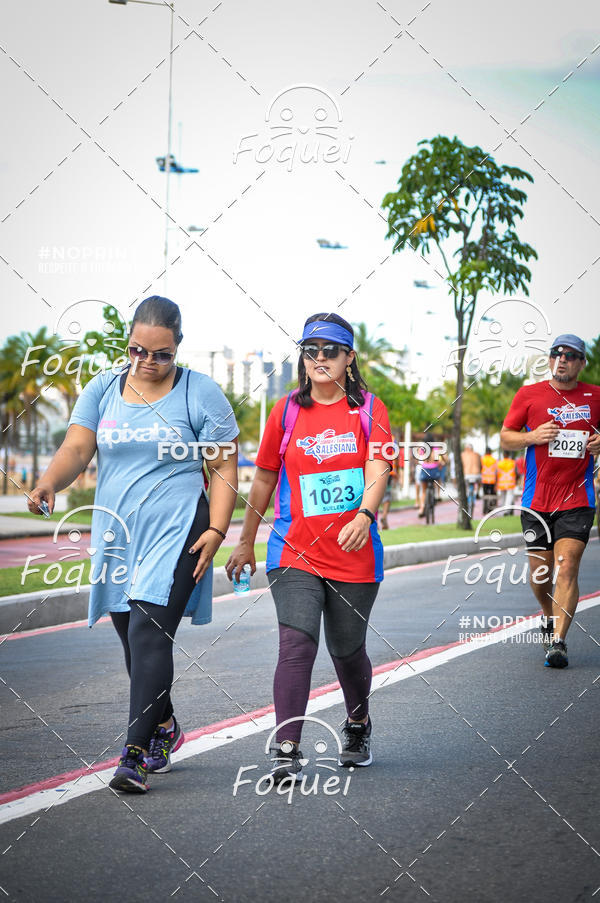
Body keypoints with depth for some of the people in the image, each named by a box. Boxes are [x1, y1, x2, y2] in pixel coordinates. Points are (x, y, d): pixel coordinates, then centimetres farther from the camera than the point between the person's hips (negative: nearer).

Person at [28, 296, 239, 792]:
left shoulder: (201, 393, -1)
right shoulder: (103, 389, 9)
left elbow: (225, 466, 0)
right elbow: (77, 448, -1)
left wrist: (216, 530, -10)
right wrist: (49, 483, -22)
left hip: (177, 531, -5)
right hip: (116, 532, 5)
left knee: (149, 632, -16)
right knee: (133, 638, 12)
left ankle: (136, 753, -17)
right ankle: (164, 726, 35)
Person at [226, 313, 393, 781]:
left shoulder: (369, 409, 2)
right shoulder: (287, 411, 6)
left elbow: (378, 472, -13)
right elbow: (264, 480, 15)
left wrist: (364, 516, -32)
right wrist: (246, 542, 18)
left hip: (355, 554, 0)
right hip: (294, 552, 0)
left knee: (347, 650, 13)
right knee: (297, 644, -16)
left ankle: (359, 725, 41)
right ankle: (287, 752, -17)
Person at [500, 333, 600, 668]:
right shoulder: (529, 395, 4)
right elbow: (505, 438, 7)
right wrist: (533, 437, -12)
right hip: (537, 499, 1)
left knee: (567, 568, -13)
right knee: (540, 572, 9)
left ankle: (558, 641, -12)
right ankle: (549, 616, 38)